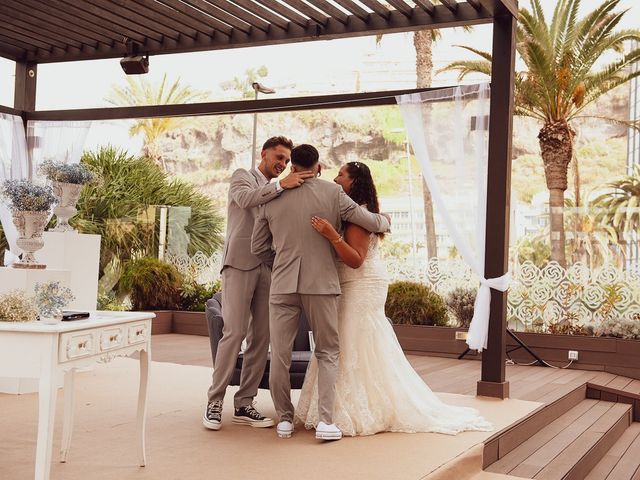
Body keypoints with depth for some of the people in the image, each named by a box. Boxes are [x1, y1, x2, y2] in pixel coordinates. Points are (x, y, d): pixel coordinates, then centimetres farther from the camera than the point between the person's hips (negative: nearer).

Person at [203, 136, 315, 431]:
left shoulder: (277, 192, 24)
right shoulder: (242, 176, 7)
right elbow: (245, 198, -15)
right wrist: (281, 185, -27)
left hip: (267, 268, 6)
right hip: (240, 263, -6)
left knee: (261, 337, 1)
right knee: (234, 333, -12)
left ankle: (244, 404, 7)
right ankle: (215, 402, -3)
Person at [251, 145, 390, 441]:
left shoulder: (273, 199, 5)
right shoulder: (332, 193, -2)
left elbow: (258, 247, 10)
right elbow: (371, 222, 2)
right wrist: (385, 222, 25)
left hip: (283, 284, 1)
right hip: (321, 283, -1)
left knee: (280, 355, 9)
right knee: (327, 353, 9)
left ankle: (284, 419, 16)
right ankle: (325, 420, 0)